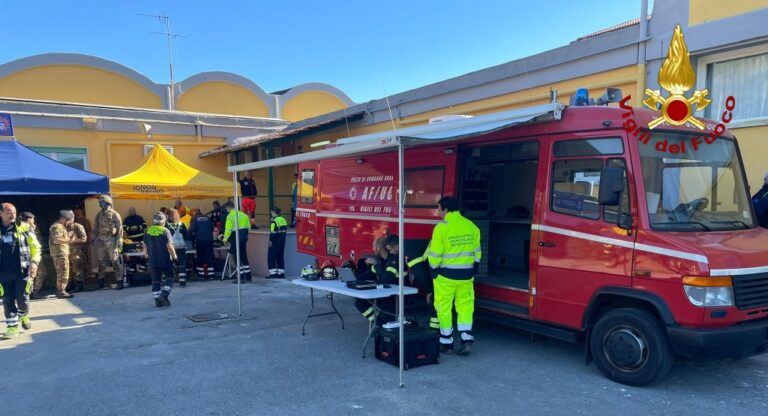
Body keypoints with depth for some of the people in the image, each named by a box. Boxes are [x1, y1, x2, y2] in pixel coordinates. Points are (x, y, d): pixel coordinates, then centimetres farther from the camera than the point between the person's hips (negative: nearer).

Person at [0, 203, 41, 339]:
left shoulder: (23, 228, 1)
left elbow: (35, 246, 6)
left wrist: (34, 262, -6)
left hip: (22, 271, -1)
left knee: (22, 298, 4)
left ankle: (24, 316, 32)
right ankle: (12, 325, 15)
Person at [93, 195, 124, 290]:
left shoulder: (114, 214, -3)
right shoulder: (99, 215, 13)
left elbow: (120, 228, -6)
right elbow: (96, 228, 17)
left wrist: (119, 240, -12)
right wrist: (94, 238, 10)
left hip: (111, 240, -5)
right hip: (100, 240, 5)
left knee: (114, 261, -7)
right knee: (101, 261, 11)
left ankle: (119, 281, -4)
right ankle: (101, 281, 20)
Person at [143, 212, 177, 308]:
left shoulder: (148, 231, 5)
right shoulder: (165, 231, -10)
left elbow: (145, 246, 9)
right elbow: (169, 246, -13)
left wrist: (146, 255, 24)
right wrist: (175, 257, -4)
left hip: (153, 260, 4)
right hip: (165, 260, -4)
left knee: (156, 280, 9)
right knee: (169, 278, 5)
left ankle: (157, 300, 8)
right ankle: (164, 294, -14)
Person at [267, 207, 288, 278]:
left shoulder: (274, 221, -15)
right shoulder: (283, 220, 11)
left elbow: (273, 232, -20)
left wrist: (271, 241, -12)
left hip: (275, 243, -8)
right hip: (282, 242, 8)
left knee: (271, 257, 0)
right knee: (280, 258, 13)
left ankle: (273, 273, -4)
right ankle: (281, 273, 14)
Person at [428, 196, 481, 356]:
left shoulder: (442, 228, -14)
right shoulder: (471, 226, 2)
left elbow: (435, 254, -12)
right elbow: (476, 252, 9)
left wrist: (433, 270, 2)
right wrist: (474, 269, 19)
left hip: (446, 274, -5)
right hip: (466, 274, 5)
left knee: (444, 308, 8)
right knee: (465, 306, 14)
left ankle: (446, 342, 15)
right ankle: (467, 338, 5)